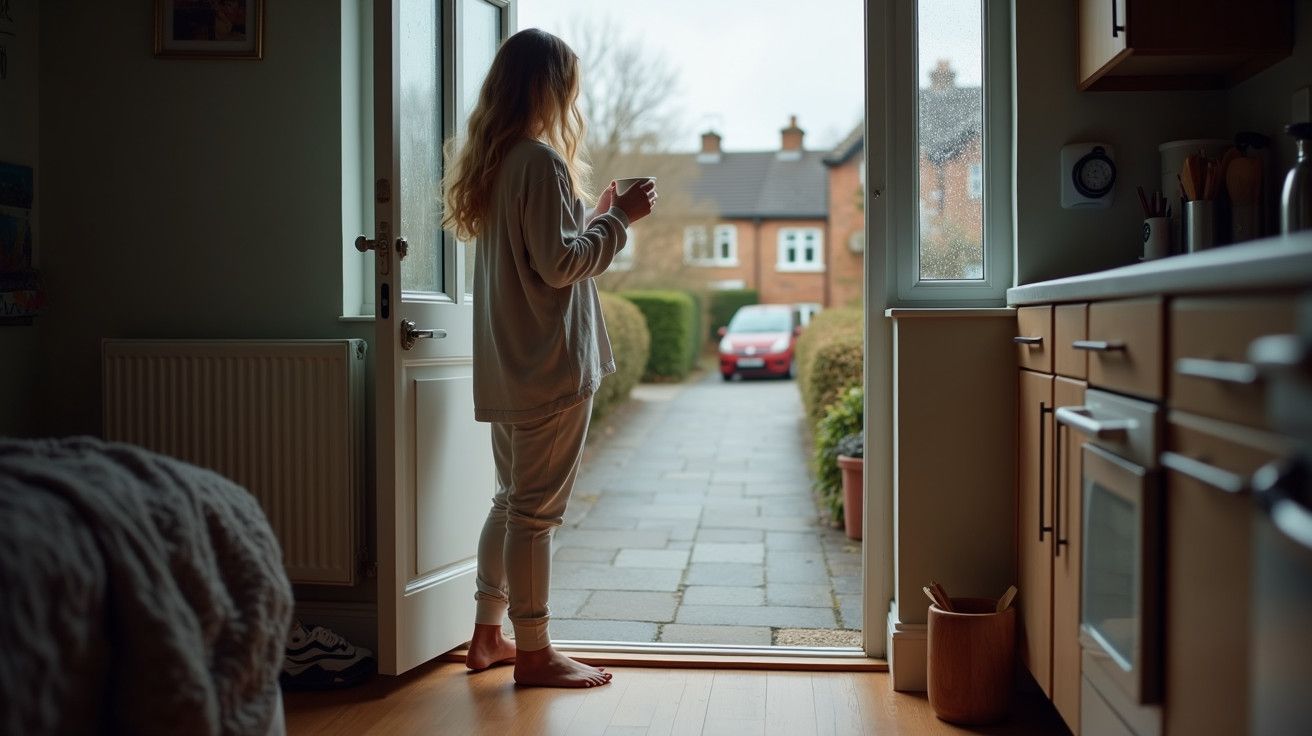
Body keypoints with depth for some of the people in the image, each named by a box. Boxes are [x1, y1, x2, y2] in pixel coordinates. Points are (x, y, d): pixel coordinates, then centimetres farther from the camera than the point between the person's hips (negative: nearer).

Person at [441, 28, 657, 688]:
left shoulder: (492, 159, 14)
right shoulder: (542, 159, -14)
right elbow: (559, 263, -18)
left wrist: (599, 215, 17)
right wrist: (619, 218, -8)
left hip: (508, 365, 10)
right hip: (551, 363, -9)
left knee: (511, 501, 17)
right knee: (536, 508, -2)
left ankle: (488, 634, 25)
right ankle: (533, 652, 8)